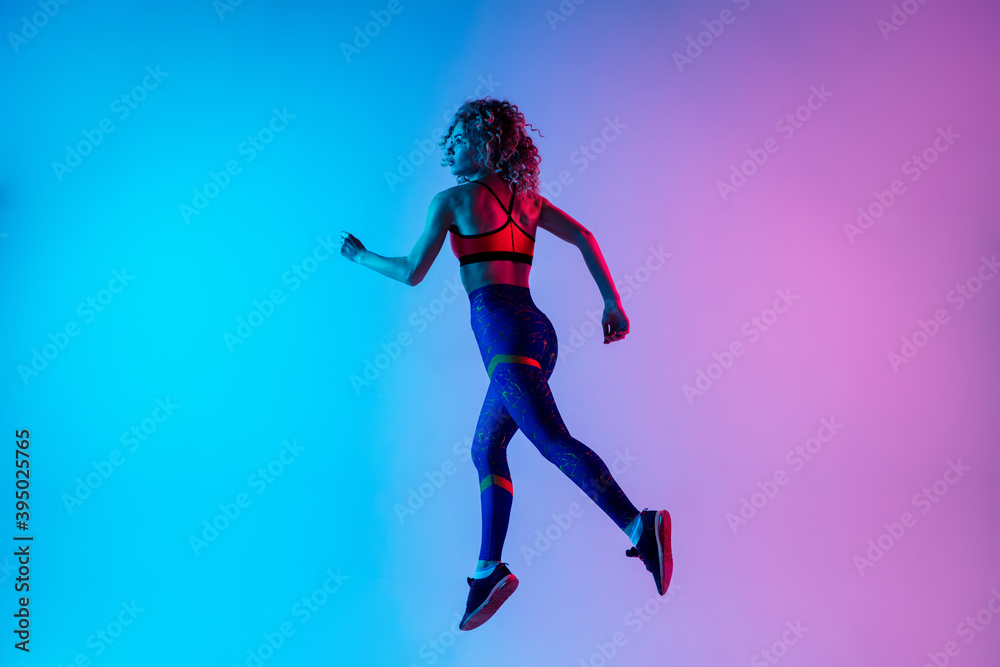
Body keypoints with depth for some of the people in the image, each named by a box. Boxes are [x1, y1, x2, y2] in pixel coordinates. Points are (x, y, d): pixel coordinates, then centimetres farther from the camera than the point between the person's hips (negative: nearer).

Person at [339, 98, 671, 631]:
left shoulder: (453, 200, 3)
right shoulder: (526, 197, 21)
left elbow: (411, 272, 5)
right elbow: (584, 237, 14)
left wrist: (360, 256, 23)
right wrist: (612, 302, 11)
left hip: (500, 325, -8)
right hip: (535, 330, 8)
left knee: (553, 441, -20)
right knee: (486, 448, 15)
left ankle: (639, 526, -35)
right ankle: (489, 569, 14)